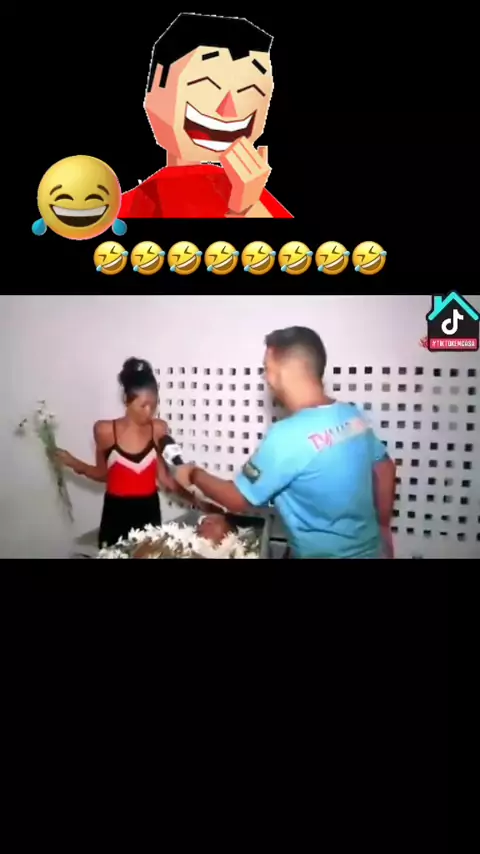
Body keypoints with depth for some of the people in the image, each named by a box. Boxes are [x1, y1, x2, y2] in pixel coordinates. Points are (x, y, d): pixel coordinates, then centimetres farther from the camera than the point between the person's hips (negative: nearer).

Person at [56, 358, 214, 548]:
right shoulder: (105, 430, -8)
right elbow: (103, 474, 5)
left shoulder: (159, 429, -6)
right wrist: (77, 465, -10)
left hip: (149, 512, 1)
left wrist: (194, 500, -8)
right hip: (116, 514, -1)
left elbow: (164, 477, 0)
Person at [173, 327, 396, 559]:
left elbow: (237, 500, -16)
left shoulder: (288, 436, -26)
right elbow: (385, 469, 8)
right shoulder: (352, 415, -5)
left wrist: (194, 474, 1)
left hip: (324, 553, -7)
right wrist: (382, 527, 21)